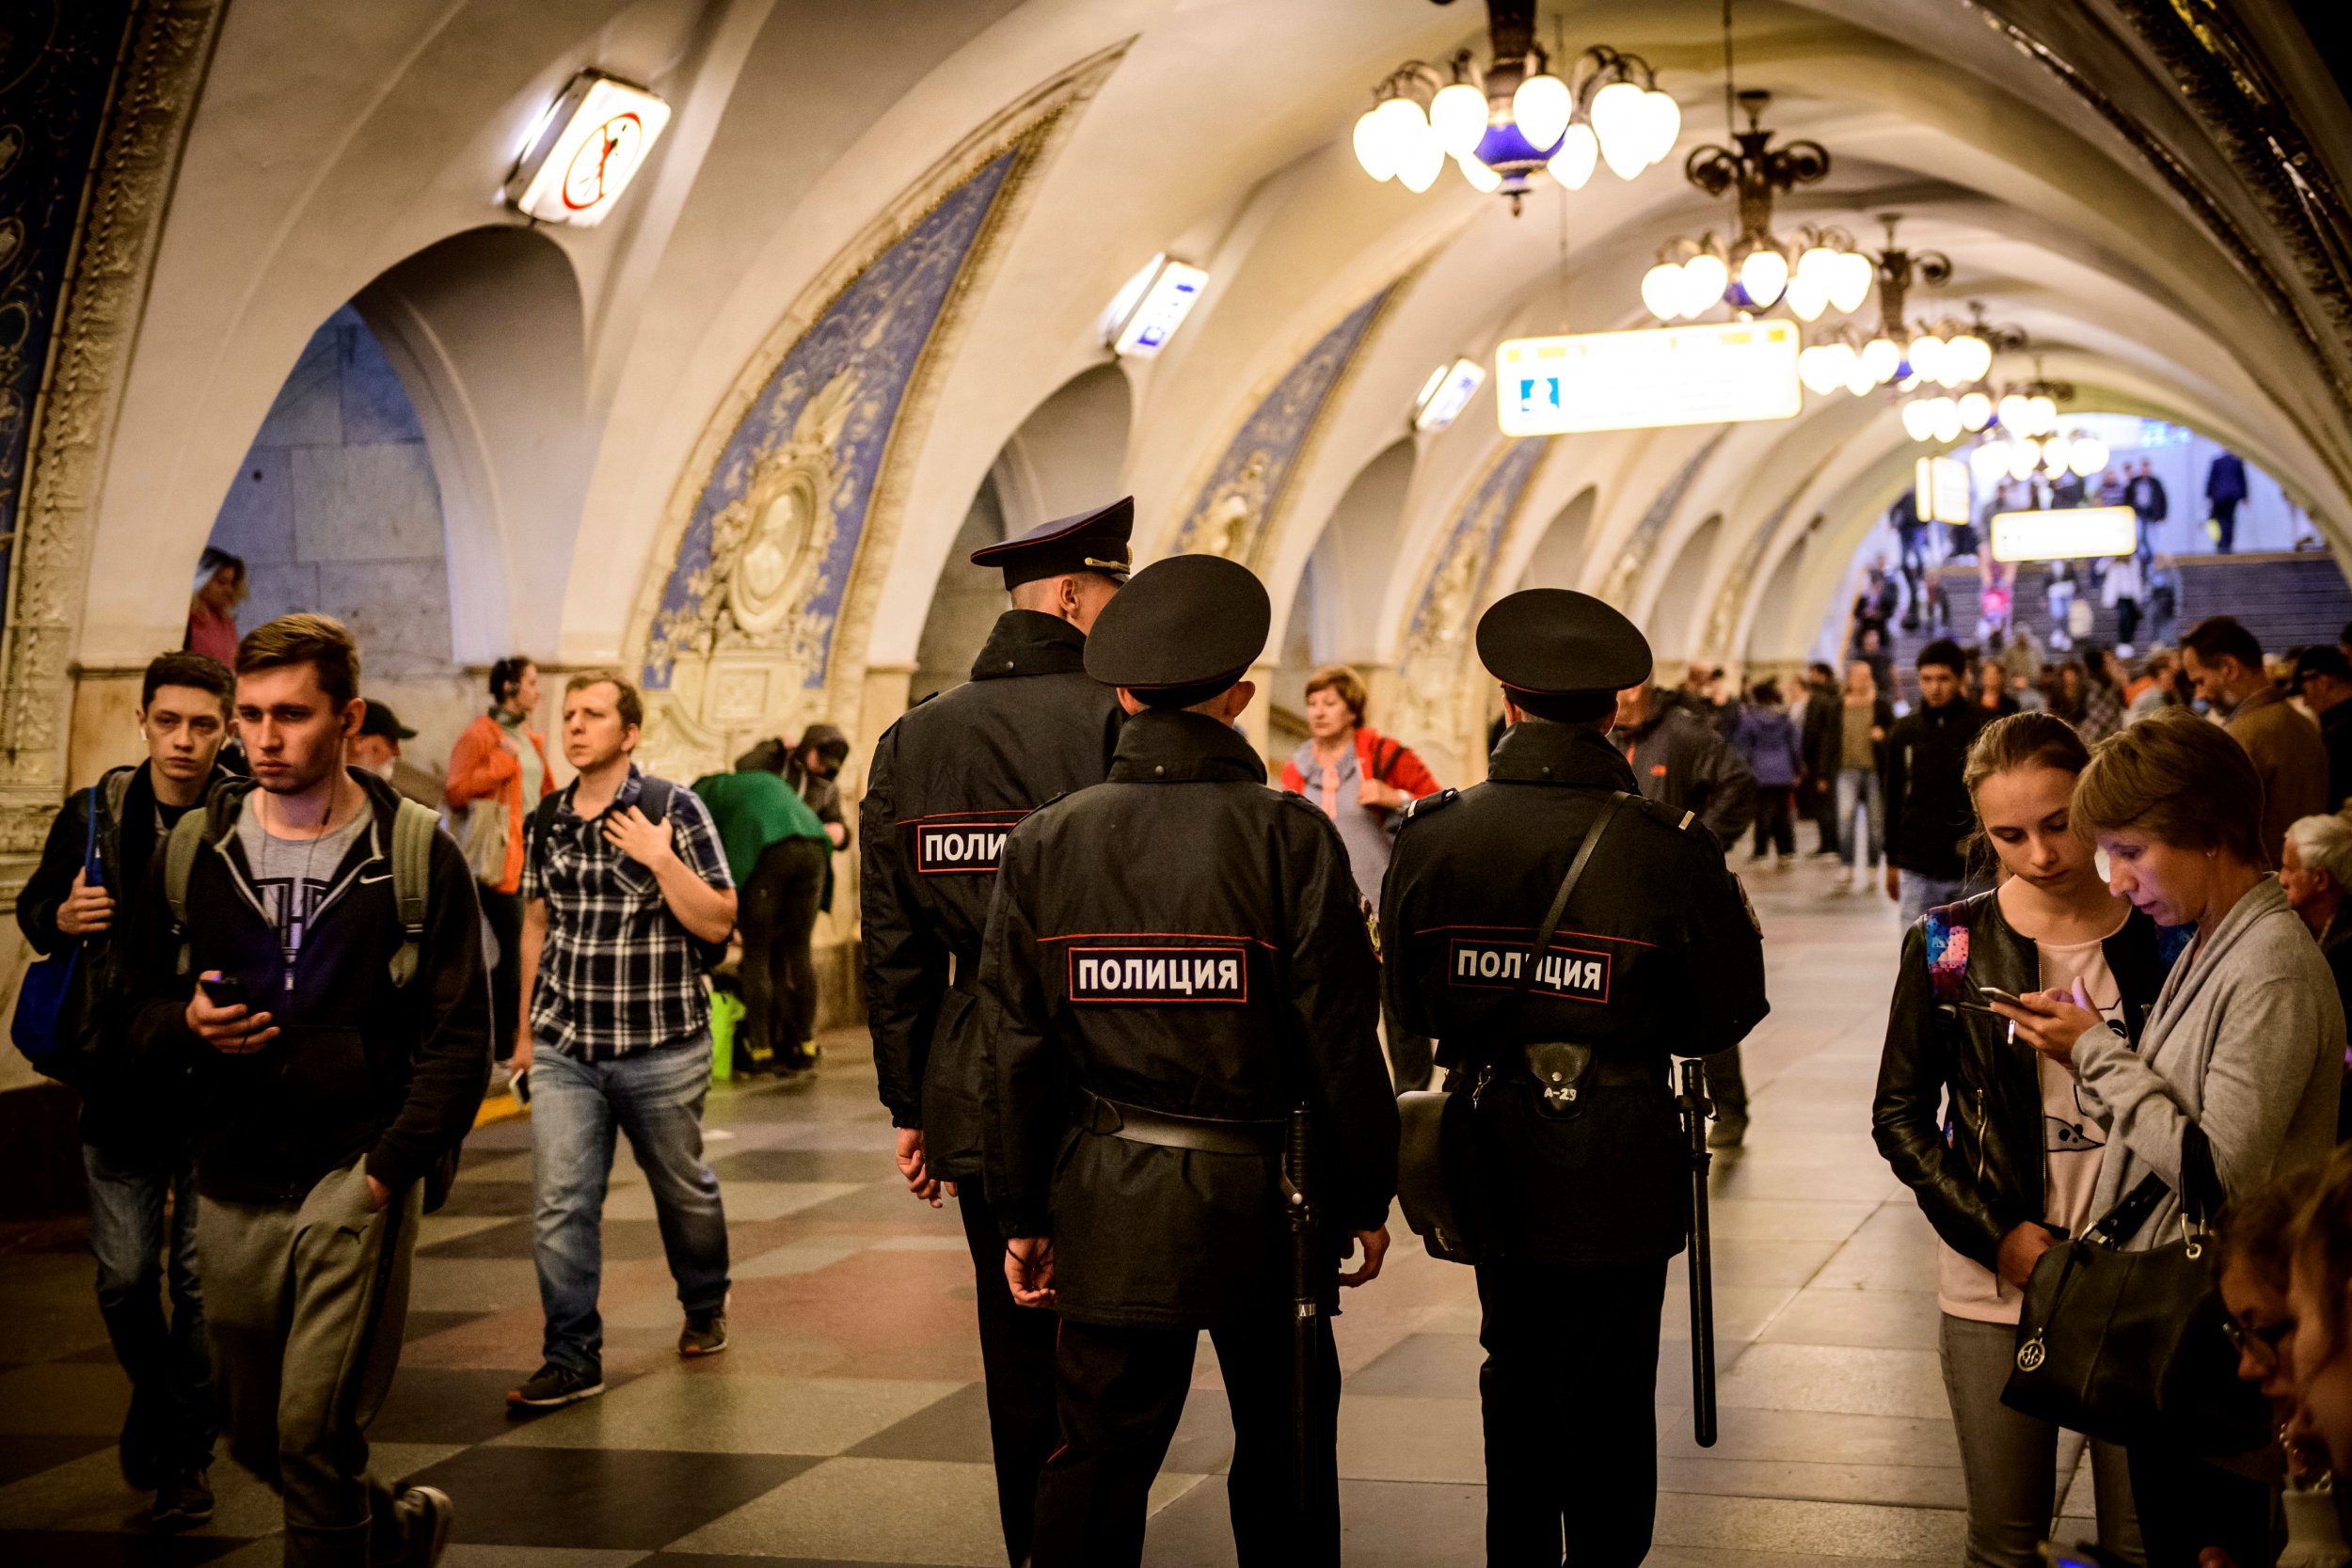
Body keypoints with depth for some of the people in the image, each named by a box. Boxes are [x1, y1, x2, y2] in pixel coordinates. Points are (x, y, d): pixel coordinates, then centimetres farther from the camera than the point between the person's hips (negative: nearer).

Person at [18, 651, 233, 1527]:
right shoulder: (95, 815, 3)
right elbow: (33, 909, 16)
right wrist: (62, 918, -7)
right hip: (120, 1076, 2)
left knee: (202, 1272, 2)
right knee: (125, 1272, 5)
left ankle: (188, 1451, 16)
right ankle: (153, 1396, 34)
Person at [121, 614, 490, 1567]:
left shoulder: (416, 855, -2)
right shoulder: (193, 851, 7)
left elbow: (459, 1035, -4)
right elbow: (138, 1010, 14)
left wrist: (389, 1167, -15)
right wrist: (186, 1026, -10)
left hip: (360, 1174, -4)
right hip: (233, 1184, 5)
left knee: (313, 1426, -13)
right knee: (256, 1435, 15)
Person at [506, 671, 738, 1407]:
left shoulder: (674, 810, -6)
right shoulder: (546, 821, 7)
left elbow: (718, 922, -9)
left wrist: (659, 859, -21)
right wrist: (526, 1028, 19)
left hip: (661, 1049, -3)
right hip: (564, 1049, 3)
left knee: (683, 1190, 14)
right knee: (560, 1203, -5)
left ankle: (705, 1308, 38)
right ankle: (572, 1359, 4)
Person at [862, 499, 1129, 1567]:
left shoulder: (909, 740, 7)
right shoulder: (1119, 724, -10)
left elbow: (893, 947, 8)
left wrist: (910, 1105, 13)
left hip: (975, 1097, 5)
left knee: (1019, 1346, 15)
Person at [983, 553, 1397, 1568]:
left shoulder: (1046, 841, -2)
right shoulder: (1290, 837, -10)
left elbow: (1020, 1048, 1)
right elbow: (1341, 1040, -9)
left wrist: (1023, 1216, 8)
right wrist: (1365, 1198, 2)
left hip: (1109, 1207, 2)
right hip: (1263, 1199, -2)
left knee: (1098, 1457, 8)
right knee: (1285, 1460, 14)